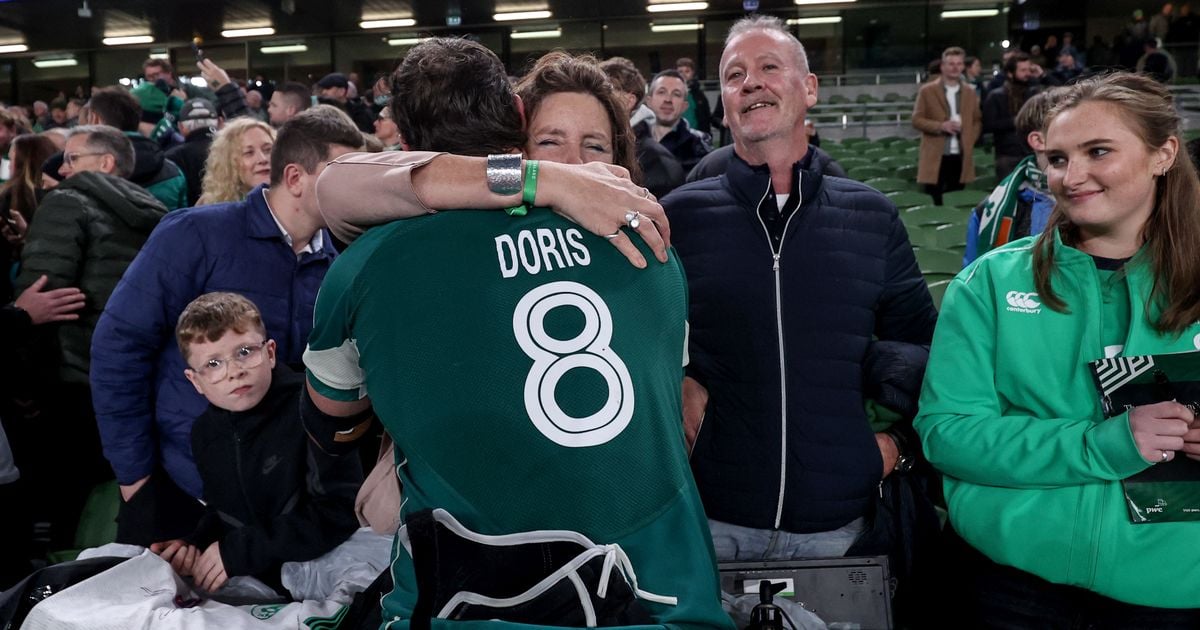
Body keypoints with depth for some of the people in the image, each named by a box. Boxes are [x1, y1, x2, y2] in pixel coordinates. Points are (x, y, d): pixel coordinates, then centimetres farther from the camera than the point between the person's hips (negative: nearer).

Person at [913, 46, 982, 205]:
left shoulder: (969, 92, 14)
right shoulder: (927, 91, 1)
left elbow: (977, 120, 18)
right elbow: (916, 119, -3)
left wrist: (970, 140, 1)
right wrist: (940, 126, -17)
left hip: (961, 157, 4)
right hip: (936, 157, -4)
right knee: (934, 203, -3)